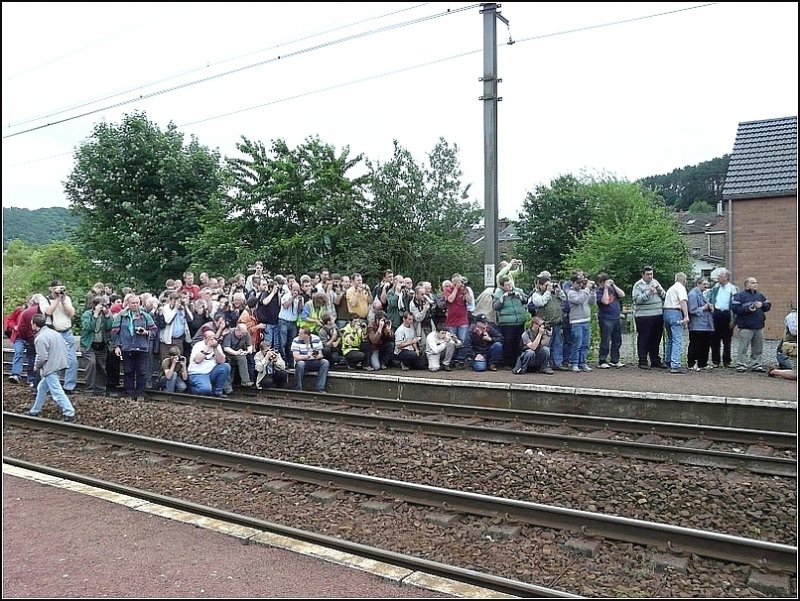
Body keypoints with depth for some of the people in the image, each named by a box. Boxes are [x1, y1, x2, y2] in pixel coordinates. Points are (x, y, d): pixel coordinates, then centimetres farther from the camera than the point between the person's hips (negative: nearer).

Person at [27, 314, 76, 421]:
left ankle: (69, 414, -11)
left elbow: (42, 357, -18)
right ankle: (35, 411, 34)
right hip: (59, 363, 10)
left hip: (50, 368, -10)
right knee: (42, 388, 22)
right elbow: (66, 346, 15)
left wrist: (36, 366, 0)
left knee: (56, 391, -9)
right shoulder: (54, 332, 11)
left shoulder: (40, 338, -16)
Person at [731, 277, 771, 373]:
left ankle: (756, 365, 21)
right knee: (743, 347, -6)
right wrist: (747, 309, -20)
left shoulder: (760, 295, 17)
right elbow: (734, 308, -12)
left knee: (758, 348, 11)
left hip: (759, 326, 6)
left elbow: (768, 305, 17)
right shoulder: (740, 295, -3)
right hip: (746, 327, -6)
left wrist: (762, 305, -4)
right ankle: (741, 365, 0)